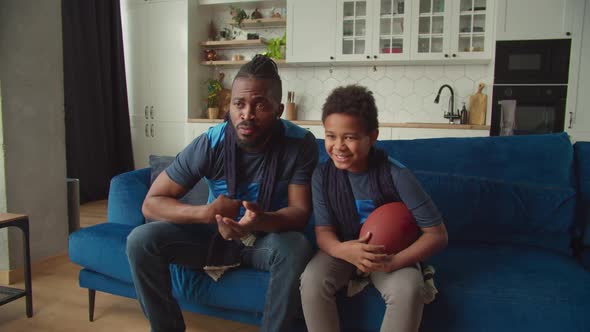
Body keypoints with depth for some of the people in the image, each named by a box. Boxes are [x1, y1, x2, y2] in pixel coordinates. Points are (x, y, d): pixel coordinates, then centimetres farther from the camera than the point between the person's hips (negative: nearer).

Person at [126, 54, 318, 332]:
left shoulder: (300, 144, -20)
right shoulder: (209, 144, -19)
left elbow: (300, 212, -20)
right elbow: (151, 204, -16)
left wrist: (260, 221, -43)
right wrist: (205, 212, -36)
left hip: (268, 237, -1)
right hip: (213, 234, 2)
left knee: (297, 248, -35)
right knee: (141, 240, -20)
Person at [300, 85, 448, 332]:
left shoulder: (395, 174, -22)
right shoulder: (322, 175, -14)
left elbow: (437, 234, -19)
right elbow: (323, 231, -10)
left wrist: (393, 262, -34)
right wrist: (342, 250, -35)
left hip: (391, 253, -1)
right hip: (343, 250, 2)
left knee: (408, 289, -31)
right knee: (311, 280, -26)